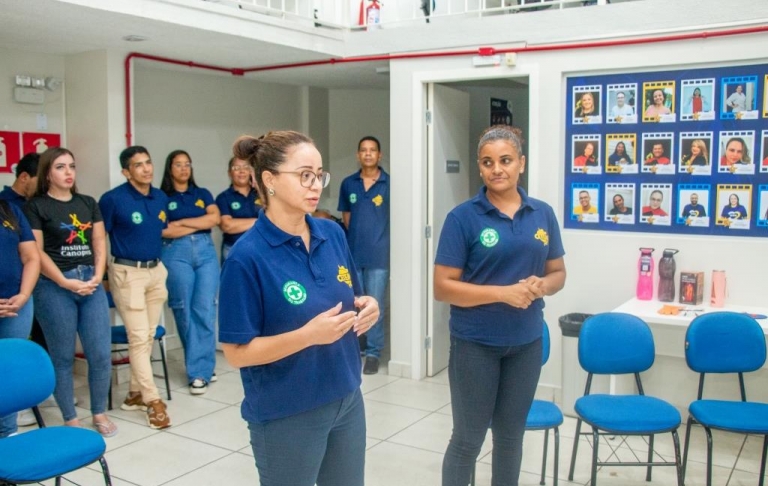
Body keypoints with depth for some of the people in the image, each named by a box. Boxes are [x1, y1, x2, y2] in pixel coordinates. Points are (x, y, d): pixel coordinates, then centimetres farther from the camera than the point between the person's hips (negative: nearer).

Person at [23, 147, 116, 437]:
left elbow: (99, 243, 12)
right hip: (54, 287, -4)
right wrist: (66, 282, -13)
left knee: (101, 354, 2)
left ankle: (99, 414, 18)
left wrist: (97, 276, -4)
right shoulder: (35, 207, 0)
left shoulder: (88, 203, 14)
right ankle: (70, 420, 17)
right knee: (63, 357, 4)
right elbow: (36, 252, -6)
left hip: (91, 283, 4)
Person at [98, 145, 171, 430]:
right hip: (128, 273, -6)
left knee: (148, 336, 10)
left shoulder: (161, 197, 7)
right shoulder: (113, 199, -10)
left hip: (156, 271, 6)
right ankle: (152, 400, 0)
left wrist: (157, 263, 15)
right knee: (138, 337, -5)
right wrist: (104, 272, -4)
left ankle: (135, 393, 22)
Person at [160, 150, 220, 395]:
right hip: (176, 254, -2)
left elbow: (215, 218, 0)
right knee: (184, 311, -1)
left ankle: (199, 371, 1)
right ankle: (201, 364, 11)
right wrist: (200, 224, -4)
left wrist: (183, 221, -5)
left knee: (205, 310, -5)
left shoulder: (202, 194, 16)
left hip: (206, 251, 2)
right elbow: (163, 230, -7)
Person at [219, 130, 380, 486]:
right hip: (286, 416, -6)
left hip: (346, 400, 6)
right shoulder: (247, 256, -18)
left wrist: (367, 308, -10)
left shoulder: (333, 234, -1)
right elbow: (237, 353, -16)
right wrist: (309, 335, -27)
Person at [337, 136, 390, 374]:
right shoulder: (348, 183, 5)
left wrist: (376, 236, 0)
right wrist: (358, 235, 7)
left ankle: (373, 353, 13)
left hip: (378, 254, -3)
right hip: (353, 253, 3)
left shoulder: (389, 183, -5)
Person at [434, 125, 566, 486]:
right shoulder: (463, 217, -10)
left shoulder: (543, 214, 3)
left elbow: (558, 273, 11)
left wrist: (542, 286, -12)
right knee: (468, 439, 7)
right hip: (475, 344, -4)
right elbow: (442, 287, -12)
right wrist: (503, 293, -22)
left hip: (526, 343, 4)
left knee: (511, 434, 18)